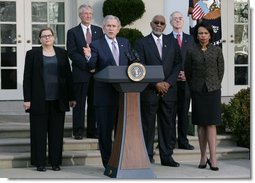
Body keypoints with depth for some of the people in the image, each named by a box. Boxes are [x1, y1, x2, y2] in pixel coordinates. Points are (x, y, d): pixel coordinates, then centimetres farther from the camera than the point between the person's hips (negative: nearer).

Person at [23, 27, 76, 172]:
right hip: (39, 100, -2)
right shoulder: (32, 54, 4)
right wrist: (27, 99, -7)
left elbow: (68, 76, 9)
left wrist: (71, 97, 4)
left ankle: (56, 162, 11)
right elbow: (27, 78, 0)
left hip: (58, 100, 2)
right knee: (39, 131, 1)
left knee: (57, 131, 4)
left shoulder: (62, 53, 9)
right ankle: (40, 163, 7)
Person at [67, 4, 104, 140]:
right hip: (80, 73, -3)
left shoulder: (98, 31, 13)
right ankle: (78, 132, 4)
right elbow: (72, 53, -4)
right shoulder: (73, 32, 3)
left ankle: (92, 131, 11)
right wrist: (87, 64, -12)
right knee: (79, 103, -1)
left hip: (96, 72, 3)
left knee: (94, 103, 5)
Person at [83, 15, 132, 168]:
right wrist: (89, 57, -34)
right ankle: (108, 163, 11)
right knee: (105, 130, 2)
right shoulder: (96, 45, -2)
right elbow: (92, 66, -14)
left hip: (124, 93, 3)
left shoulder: (125, 43, 11)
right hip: (105, 94, -3)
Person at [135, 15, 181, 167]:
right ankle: (147, 157, 7)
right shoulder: (142, 43, 2)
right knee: (148, 125, 0)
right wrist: (156, 84, -11)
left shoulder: (172, 42, 12)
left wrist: (169, 82, -6)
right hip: (149, 91, -3)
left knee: (167, 125, 5)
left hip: (169, 90, 3)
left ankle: (166, 157, 11)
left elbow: (178, 64, 7)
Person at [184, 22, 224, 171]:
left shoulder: (217, 50, 3)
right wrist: (193, 87, 12)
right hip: (197, 91, 1)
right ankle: (203, 157, 9)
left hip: (213, 90, -1)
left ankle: (213, 158, -11)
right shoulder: (191, 52, 3)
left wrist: (215, 85, 11)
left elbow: (221, 70, 10)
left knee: (211, 123, -8)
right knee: (201, 124, 4)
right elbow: (188, 72, 10)